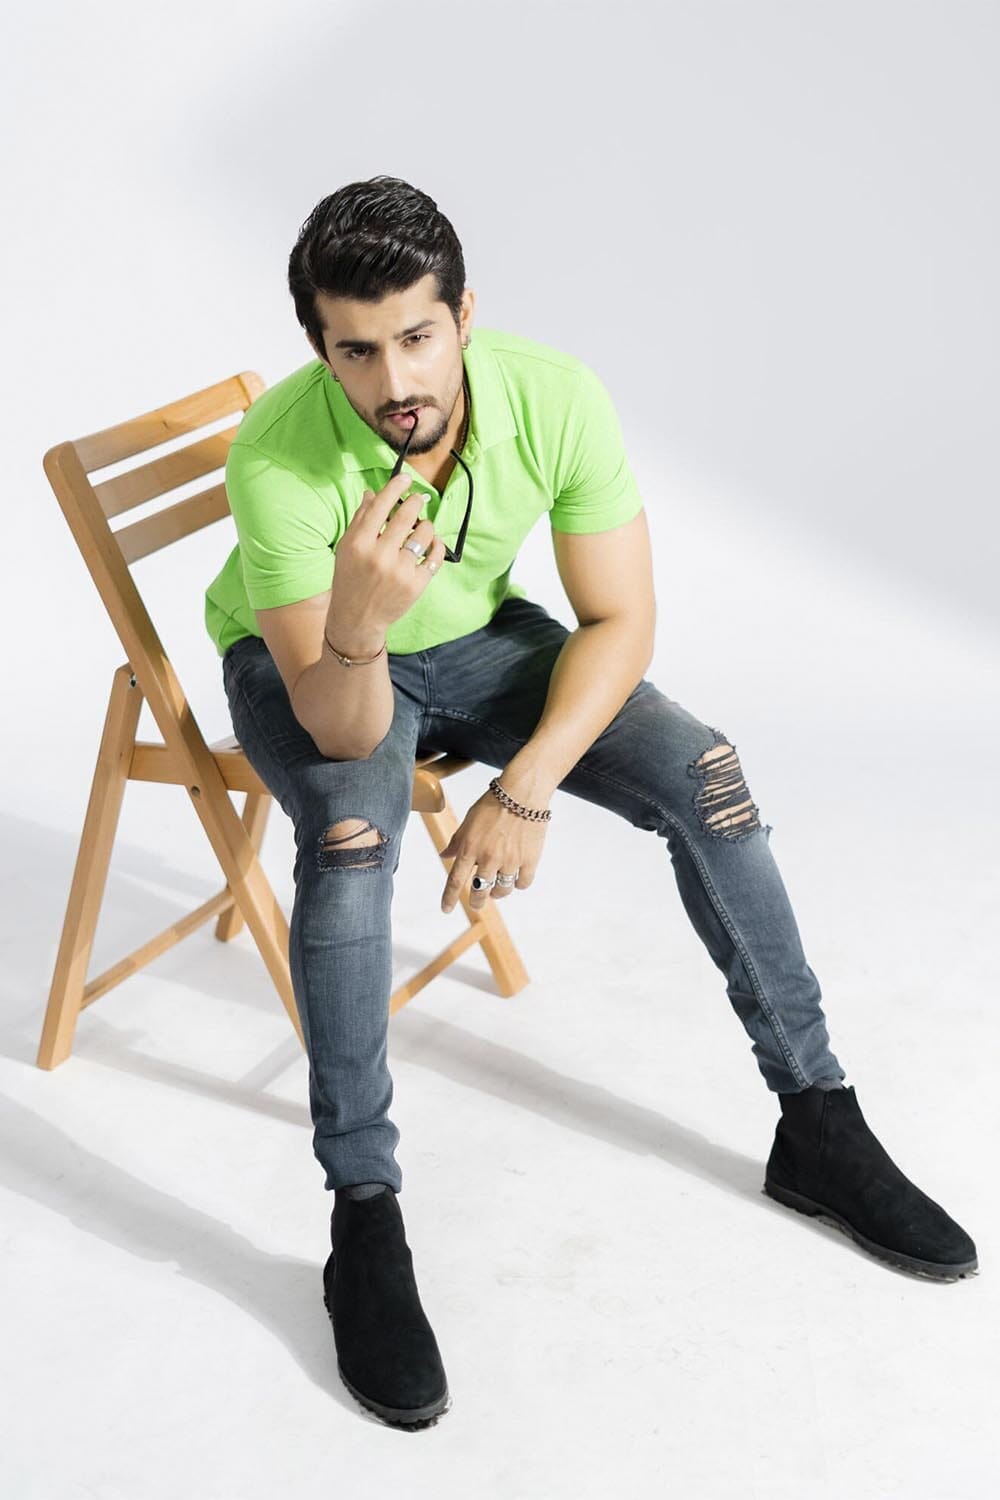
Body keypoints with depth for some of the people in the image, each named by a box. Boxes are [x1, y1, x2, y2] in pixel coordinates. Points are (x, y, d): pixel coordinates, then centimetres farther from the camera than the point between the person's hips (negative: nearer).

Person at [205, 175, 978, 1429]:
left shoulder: (555, 397, -25)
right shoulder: (276, 460, -33)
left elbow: (620, 620, -16)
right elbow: (345, 732, -32)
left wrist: (525, 789, -28)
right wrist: (358, 627, -54)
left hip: (470, 635, 3)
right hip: (307, 664, -3)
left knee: (703, 772, -15)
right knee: (353, 831, -35)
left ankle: (817, 1126, -1)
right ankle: (363, 1221, -22)